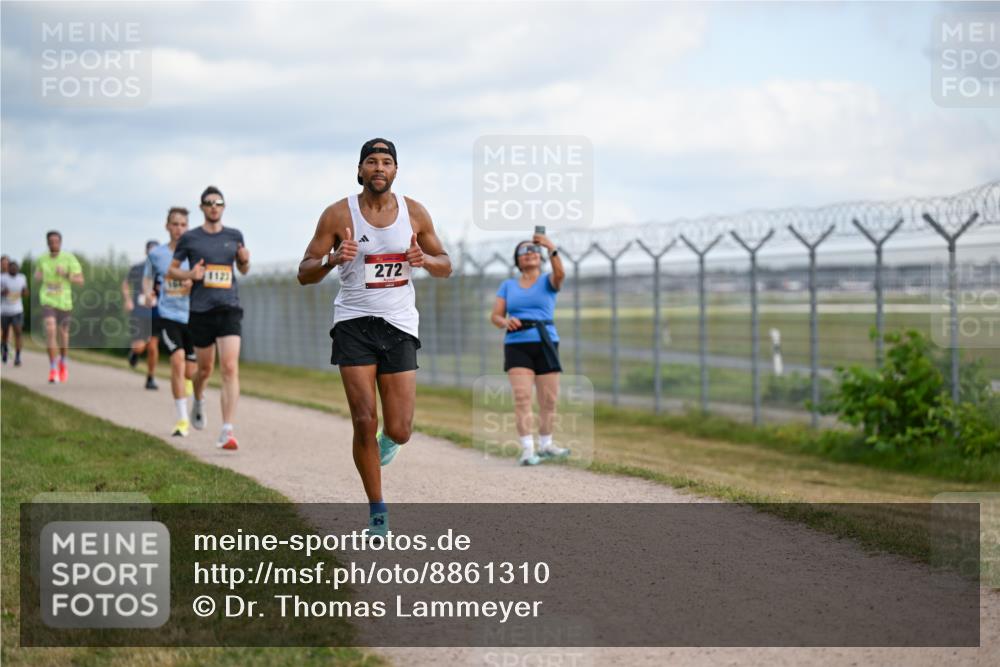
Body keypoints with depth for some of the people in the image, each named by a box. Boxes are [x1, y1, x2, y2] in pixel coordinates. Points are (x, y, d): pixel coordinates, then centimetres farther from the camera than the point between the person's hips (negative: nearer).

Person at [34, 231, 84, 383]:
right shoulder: (42, 259, 2)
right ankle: (53, 370, -15)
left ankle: (63, 364, 42)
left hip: (64, 302, 0)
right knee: (50, 331, -19)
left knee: (63, 335, 13)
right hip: (47, 301, 0)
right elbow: (37, 276, 21)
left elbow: (80, 280, -8)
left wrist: (65, 274, -24)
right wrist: (38, 276, -3)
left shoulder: (70, 259, -7)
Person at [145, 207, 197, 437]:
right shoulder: (157, 254, 3)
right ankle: (182, 420, -13)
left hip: (192, 315, 1)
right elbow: (147, 278, 17)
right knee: (177, 360, -20)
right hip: (167, 314, -1)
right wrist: (148, 293, -4)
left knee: (190, 372, 4)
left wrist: (194, 283, -17)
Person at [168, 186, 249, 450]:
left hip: (229, 309, 0)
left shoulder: (234, 236, 8)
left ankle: (228, 431, -17)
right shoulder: (189, 238, 3)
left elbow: (243, 269, 21)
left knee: (230, 368, -14)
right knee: (205, 369, 12)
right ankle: (199, 401, 47)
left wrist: (245, 260, -2)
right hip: (200, 311, 0)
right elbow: (171, 270, 10)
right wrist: (190, 275, -10)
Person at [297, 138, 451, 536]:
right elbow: (304, 274, -2)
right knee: (365, 422, -10)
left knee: (399, 431, -4)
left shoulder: (414, 213, 2)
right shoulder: (338, 215, -5)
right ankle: (377, 512, 6)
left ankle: (388, 438, 36)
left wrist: (425, 260, -12)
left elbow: (445, 267, 12)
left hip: (399, 325, 2)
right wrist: (333, 260, -24)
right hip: (354, 323, -2)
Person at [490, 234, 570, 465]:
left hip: (545, 344, 0)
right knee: (522, 396, -15)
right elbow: (495, 316, 6)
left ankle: (545, 445, 22)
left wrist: (552, 249, -35)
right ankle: (527, 450, -17)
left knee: (549, 399, 3)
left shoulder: (548, 281, 7)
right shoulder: (508, 285, 13)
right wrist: (505, 322, -18)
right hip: (517, 346, 0)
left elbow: (560, 274, -18)